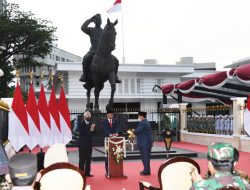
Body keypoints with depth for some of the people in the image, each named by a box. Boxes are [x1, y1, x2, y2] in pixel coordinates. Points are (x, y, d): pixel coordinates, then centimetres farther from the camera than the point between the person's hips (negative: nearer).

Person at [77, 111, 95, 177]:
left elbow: (92, 133, 8)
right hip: (82, 144, -6)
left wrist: (93, 129, -12)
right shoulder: (81, 123, -8)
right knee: (82, 159, -1)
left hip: (89, 144, 6)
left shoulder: (90, 123, 9)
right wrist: (90, 130, -24)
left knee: (88, 159, 9)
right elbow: (82, 132, -20)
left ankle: (87, 173, 16)